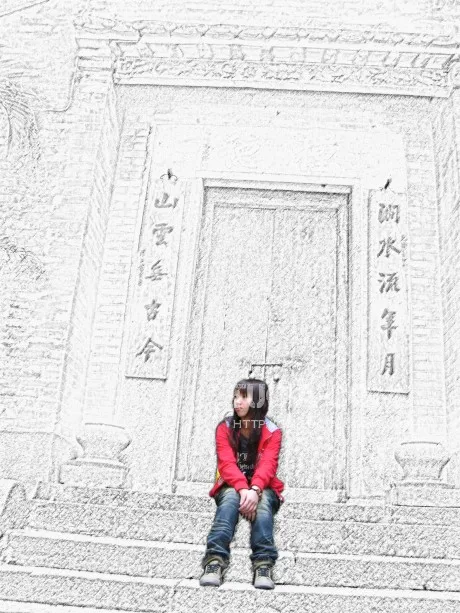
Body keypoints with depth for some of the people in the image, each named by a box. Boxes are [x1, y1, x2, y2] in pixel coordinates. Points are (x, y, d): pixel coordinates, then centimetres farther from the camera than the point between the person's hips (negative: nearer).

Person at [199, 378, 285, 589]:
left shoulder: (272, 432, -3)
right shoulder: (224, 428, -1)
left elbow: (267, 465, -18)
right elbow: (226, 463, -14)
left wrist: (255, 490, -38)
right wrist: (243, 489, -32)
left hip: (261, 489, 0)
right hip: (232, 487, 0)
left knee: (263, 501, -34)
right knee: (231, 498, -34)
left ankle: (263, 565, -50)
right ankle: (215, 560, -52)